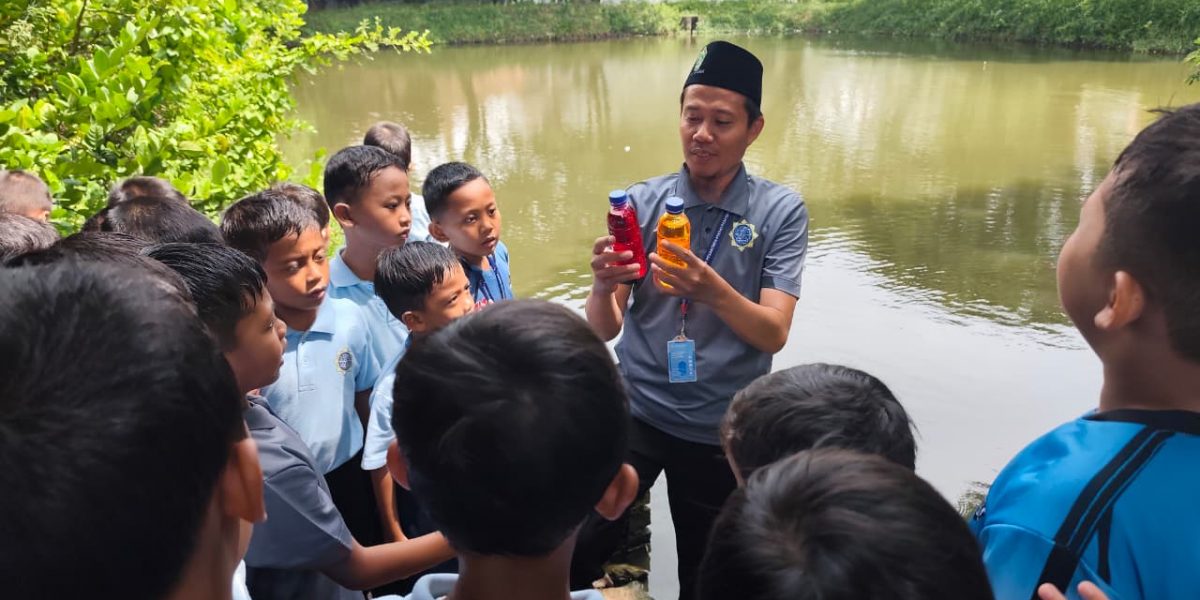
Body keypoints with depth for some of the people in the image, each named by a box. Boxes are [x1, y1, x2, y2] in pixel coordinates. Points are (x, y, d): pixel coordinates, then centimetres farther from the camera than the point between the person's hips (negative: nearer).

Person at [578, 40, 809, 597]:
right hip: (636, 411, 0)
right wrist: (602, 284, -32)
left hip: (722, 428, 0)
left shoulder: (781, 211, -8)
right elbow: (604, 329, -9)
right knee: (573, 553, -6)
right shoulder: (643, 201, -6)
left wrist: (715, 292, -35)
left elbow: (774, 334, -16)